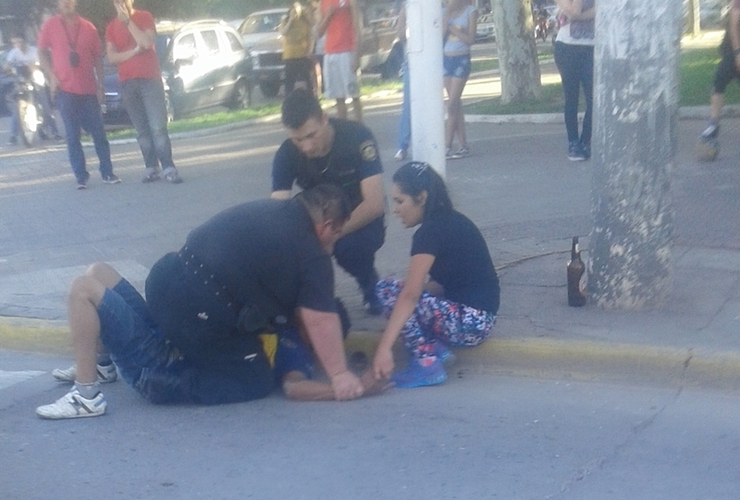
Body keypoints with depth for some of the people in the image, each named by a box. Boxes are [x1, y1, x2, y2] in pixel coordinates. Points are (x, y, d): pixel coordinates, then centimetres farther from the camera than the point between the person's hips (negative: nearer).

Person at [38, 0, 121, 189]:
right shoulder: (50, 25, 3)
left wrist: (100, 85, 5)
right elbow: (42, 52, 6)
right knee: (72, 135, 1)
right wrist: (52, 76, -5)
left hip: (88, 90, 1)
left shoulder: (88, 27, 6)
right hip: (65, 89, -1)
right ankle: (81, 177, 5)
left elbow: (98, 57, 10)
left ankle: (107, 173, 10)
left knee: (98, 132, 2)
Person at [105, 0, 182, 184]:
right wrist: (134, 51, -11)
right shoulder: (111, 27, 11)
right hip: (127, 83, 3)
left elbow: (147, 43, -12)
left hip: (150, 78, -2)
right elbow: (111, 57, 2)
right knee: (142, 130, -1)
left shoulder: (145, 17, 5)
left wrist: (128, 20, -12)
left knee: (158, 127, -10)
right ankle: (151, 167, 0)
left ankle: (168, 169, -13)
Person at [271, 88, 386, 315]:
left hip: (360, 219, -2)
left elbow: (375, 203, -30)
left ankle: (370, 283, 0)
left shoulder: (357, 137, -27)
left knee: (348, 247, -35)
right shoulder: (286, 154, -19)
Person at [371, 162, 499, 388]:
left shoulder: (431, 231, -16)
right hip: (473, 317, 10)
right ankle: (437, 348, 4)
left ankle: (427, 364, -11)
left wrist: (384, 348, -28)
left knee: (388, 291, -12)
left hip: (469, 320, -10)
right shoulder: (449, 222, 12)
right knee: (401, 294, 13)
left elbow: (410, 294, -24)